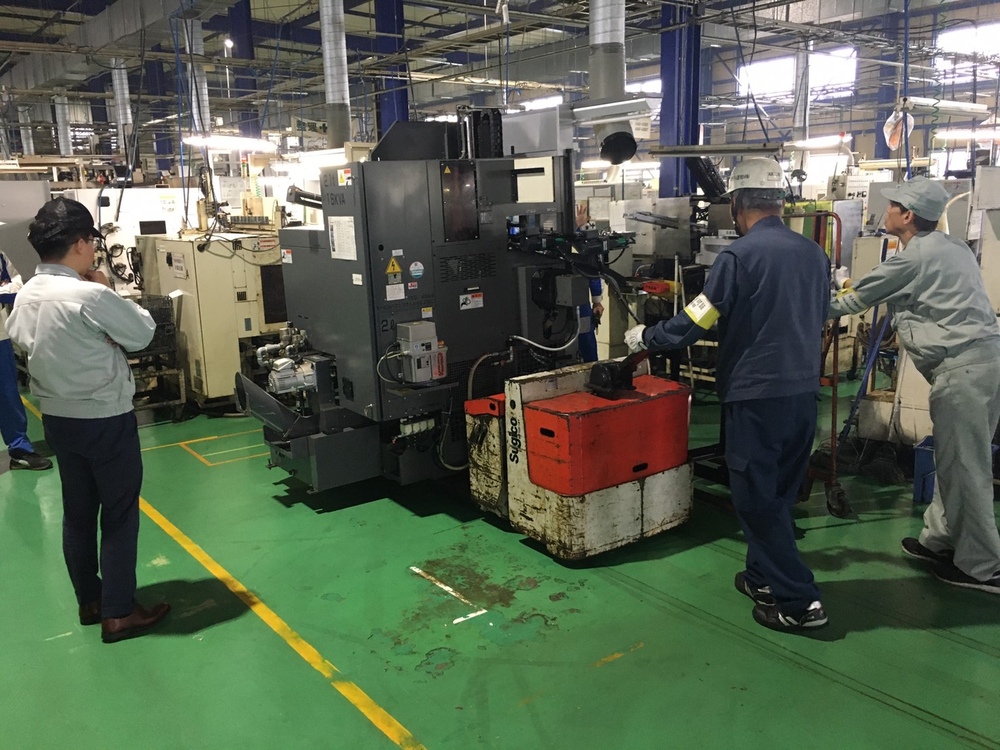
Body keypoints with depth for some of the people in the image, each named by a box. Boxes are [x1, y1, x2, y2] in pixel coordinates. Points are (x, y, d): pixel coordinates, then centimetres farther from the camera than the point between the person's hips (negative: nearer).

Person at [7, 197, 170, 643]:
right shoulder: (90, 295, -24)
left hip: (57, 417, 8)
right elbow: (143, 333, -13)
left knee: (78, 511, 17)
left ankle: (89, 601, 30)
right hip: (105, 419, -8)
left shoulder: (26, 295, 0)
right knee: (120, 514, 5)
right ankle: (118, 613, 12)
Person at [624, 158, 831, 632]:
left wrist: (645, 337, 5)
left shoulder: (739, 256, -14)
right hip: (805, 391, 7)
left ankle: (799, 601, 6)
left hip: (756, 396, -7)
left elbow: (694, 323, -11)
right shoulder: (814, 254, 7)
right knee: (779, 493, 18)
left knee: (757, 499, 3)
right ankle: (764, 578, 31)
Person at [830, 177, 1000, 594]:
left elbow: (857, 298, -1)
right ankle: (939, 539, 26)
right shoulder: (948, 248, 19)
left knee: (964, 467, -3)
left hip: (961, 364, -10)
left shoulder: (916, 257, -9)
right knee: (956, 460, 16)